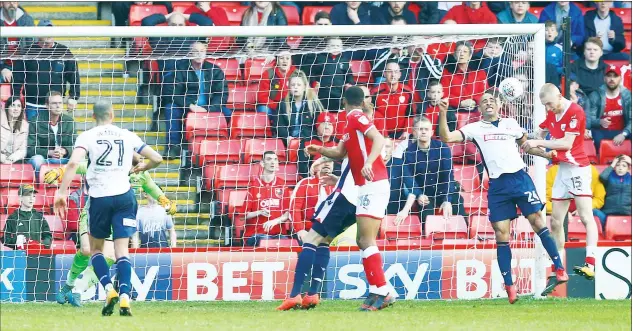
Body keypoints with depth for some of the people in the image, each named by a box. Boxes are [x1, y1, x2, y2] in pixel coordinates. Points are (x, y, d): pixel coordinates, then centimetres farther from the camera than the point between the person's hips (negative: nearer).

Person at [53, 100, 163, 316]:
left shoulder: (87, 137, 1)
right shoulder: (128, 136, 8)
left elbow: (73, 163, -16)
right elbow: (156, 158, 8)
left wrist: (62, 192, -15)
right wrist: (142, 168, 29)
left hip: (99, 197, -1)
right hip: (124, 196, 1)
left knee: (96, 249, 16)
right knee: (122, 250, 0)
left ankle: (109, 290, -5)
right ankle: (125, 297, -18)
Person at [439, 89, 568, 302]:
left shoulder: (511, 124, 15)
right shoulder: (475, 128, 10)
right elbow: (446, 137, 2)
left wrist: (547, 154, 12)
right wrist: (443, 114, -11)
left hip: (519, 178, 0)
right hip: (497, 185, 0)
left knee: (537, 221, -8)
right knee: (501, 234, -3)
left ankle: (559, 269, -3)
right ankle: (509, 286, 2)